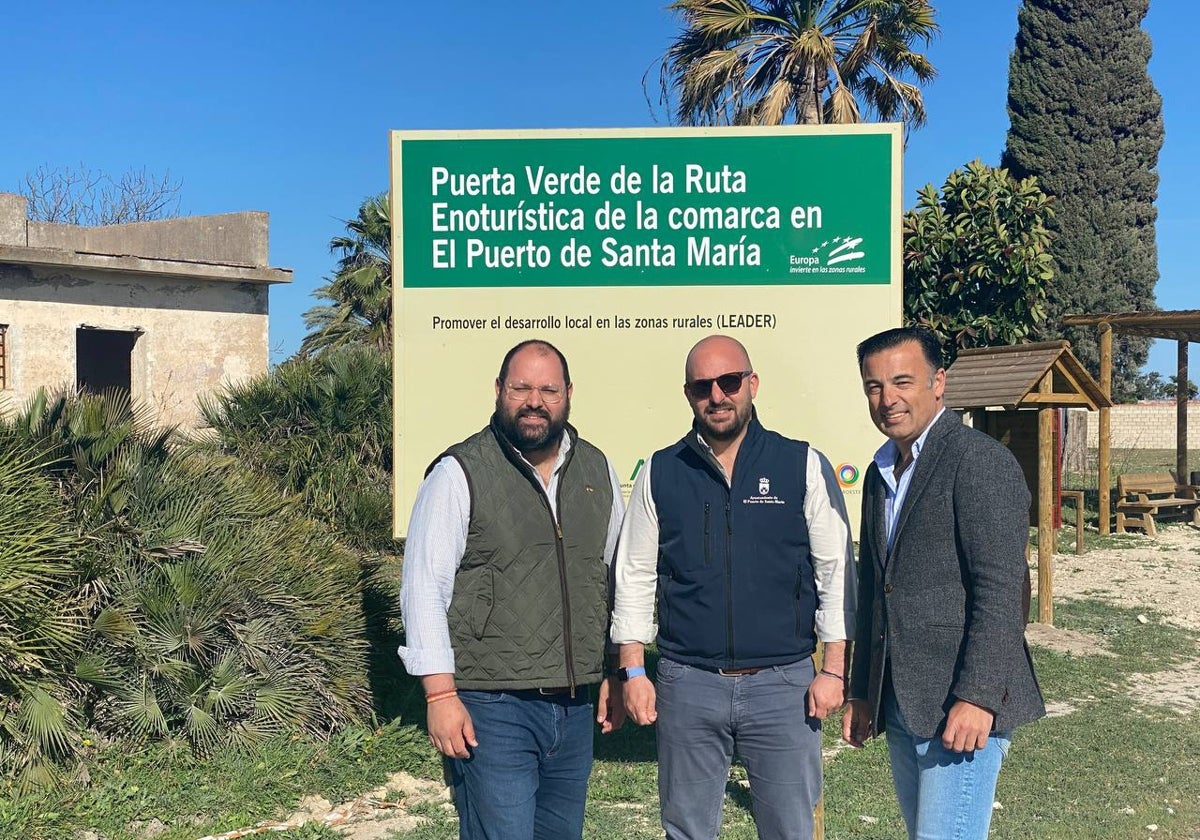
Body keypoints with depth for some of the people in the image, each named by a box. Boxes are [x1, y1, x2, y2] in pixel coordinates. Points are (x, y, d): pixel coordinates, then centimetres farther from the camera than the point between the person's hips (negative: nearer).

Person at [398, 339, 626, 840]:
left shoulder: (598, 471, 9)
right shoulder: (459, 474, -7)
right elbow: (423, 590, -9)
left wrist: (618, 674, 16)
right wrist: (441, 695, -14)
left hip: (574, 706, 6)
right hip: (491, 708, -5)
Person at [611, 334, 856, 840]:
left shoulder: (803, 466, 0)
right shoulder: (660, 472, 4)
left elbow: (835, 572, 1)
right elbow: (634, 576, 8)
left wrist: (834, 669, -3)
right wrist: (633, 671, 3)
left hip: (783, 683, -1)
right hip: (686, 684, 2)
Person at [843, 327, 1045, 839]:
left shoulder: (979, 461, -11)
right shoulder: (881, 472, 15)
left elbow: (1001, 590, -17)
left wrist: (977, 698, -21)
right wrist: (861, 692, 17)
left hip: (962, 707, -8)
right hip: (900, 707, 8)